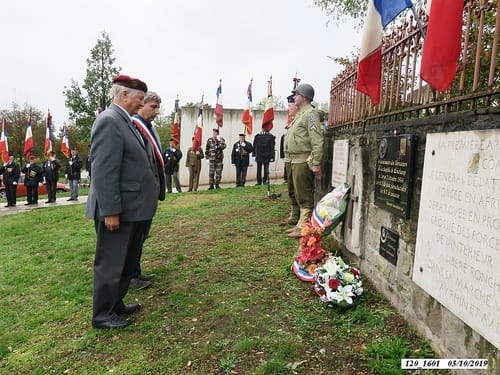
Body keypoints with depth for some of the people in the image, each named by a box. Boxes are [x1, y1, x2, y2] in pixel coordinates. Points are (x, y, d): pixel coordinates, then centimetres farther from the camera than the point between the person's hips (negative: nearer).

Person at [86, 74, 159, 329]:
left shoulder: (125, 121, 14)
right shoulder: (109, 121, -16)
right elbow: (103, 171, -22)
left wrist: (148, 198, 16)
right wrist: (111, 211, -22)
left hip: (132, 208, 10)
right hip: (118, 210, -10)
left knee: (127, 262, 20)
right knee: (110, 265, 5)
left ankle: (116, 304, 36)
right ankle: (102, 315, 21)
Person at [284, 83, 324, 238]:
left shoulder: (310, 113, -11)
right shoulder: (300, 114, 21)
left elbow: (317, 141, -19)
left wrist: (316, 163, -23)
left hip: (303, 161, -10)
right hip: (296, 161, 10)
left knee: (305, 197, -5)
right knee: (300, 195, 16)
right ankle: (301, 224, 27)